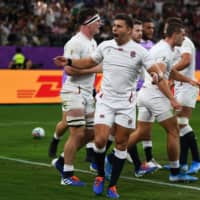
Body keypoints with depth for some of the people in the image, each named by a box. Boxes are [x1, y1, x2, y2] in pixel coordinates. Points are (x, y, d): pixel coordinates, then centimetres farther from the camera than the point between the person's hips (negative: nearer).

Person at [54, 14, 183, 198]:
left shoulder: (139, 51, -8)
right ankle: (100, 175, 15)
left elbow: (158, 75, -11)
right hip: (105, 101, 1)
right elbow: (90, 62, 19)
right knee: (100, 141, -11)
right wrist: (69, 62, 7)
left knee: (121, 145, 4)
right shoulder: (105, 46, 1)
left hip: (126, 104, -1)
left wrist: (171, 98, -19)